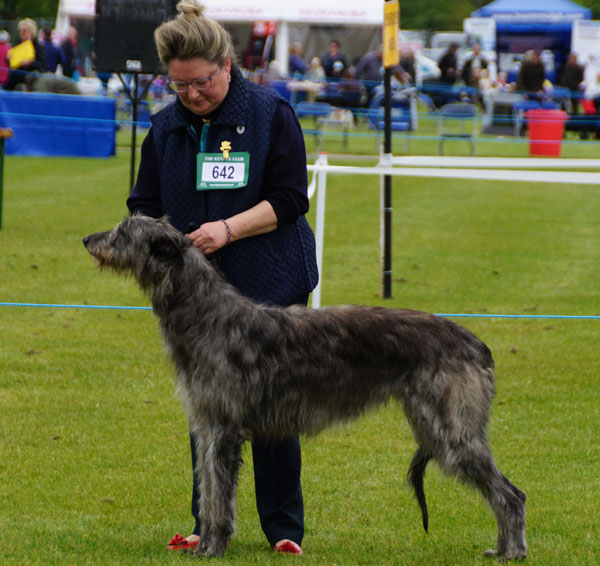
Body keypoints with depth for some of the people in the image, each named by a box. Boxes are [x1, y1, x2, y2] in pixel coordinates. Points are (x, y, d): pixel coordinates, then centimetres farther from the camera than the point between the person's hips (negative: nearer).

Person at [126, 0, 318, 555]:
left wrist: (228, 229, -21)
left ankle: (284, 529, 7)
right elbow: (146, 203, 11)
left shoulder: (271, 114, -5)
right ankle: (209, 525, 15)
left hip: (267, 284, -4)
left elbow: (289, 199, -9)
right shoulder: (166, 126, 8)